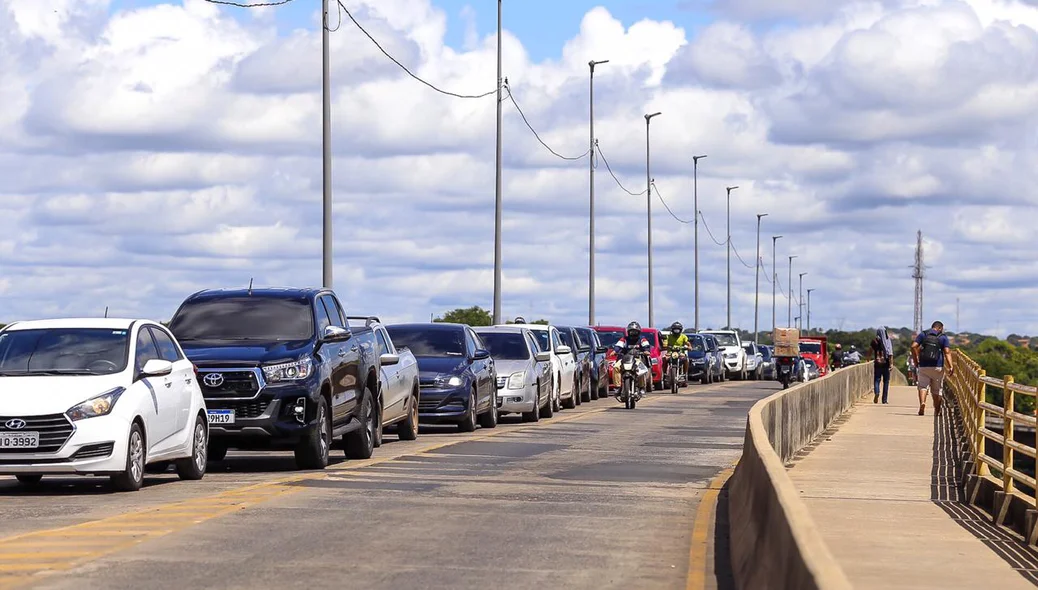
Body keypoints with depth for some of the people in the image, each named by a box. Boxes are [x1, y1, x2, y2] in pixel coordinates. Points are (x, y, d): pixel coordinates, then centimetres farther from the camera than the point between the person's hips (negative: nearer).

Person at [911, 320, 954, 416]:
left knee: (922, 386, -2)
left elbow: (914, 346, -3)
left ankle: (922, 403, -30)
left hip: (923, 366, 0)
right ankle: (937, 411, 20)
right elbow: (947, 352, -6)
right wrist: (950, 366, -13)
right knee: (936, 389, 12)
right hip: (937, 367, 0)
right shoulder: (943, 337, 4)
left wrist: (916, 361, 4)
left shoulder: (922, 335, 7)